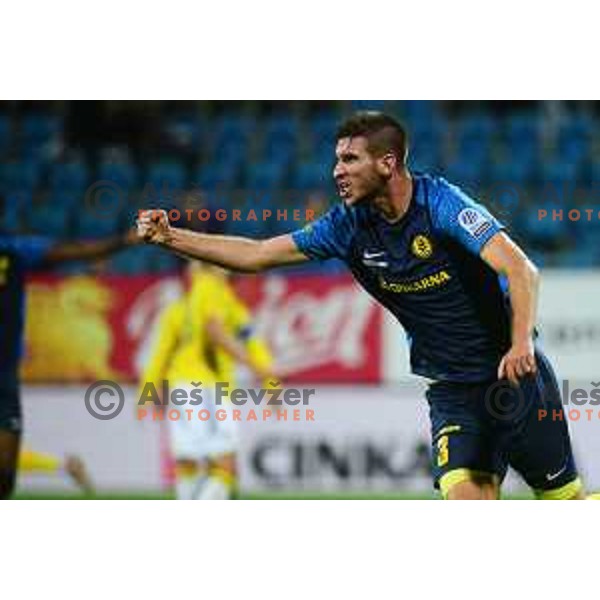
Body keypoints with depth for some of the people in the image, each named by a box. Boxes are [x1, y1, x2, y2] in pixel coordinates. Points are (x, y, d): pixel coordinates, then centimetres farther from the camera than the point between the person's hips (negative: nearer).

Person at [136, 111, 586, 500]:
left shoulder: (440, 202, -18)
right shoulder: (350, 225, -2)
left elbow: (521, 270, -27)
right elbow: (258, 255, 4)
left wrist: (522, 343, -40)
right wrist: (170, 237, -2)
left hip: (513, 372, -4)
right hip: (451, 389, 4)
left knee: (564, 498, -1)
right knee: (465, 496, -15)